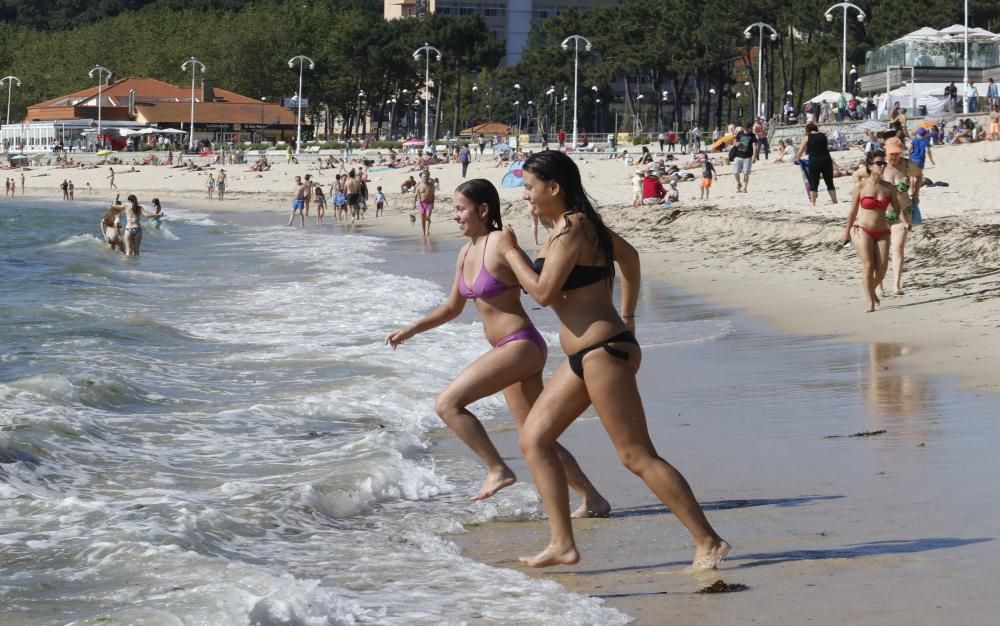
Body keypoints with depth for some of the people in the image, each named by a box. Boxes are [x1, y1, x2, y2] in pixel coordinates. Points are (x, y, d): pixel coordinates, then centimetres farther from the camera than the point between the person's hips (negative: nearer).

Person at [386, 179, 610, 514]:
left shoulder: (500, 245, -14)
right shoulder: (466, 253, 13)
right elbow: (452, 307, 24)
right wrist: (410, 330, 18)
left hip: (521, 346, -9)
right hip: (510, 350, 9)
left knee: (448, 404, -15)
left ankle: (497, 470, -7)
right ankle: (593, 501, 18)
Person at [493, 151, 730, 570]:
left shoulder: (571, 229, -16)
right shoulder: (579, 223, 14)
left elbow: (543, 292, -21)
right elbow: (628, 256, 28)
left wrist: (510, 252, -8)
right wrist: (627, 315, 31)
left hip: (603, 352, -11)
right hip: (585, 357, 11)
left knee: (637, 457, -7)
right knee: (533, 439, 9)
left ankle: (708, 543, -3)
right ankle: (562, 544, 7)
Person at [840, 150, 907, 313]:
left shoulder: (888, 187, 6)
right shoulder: (861, 186, -3)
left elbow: (897, 208, 5)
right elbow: (853, 211, 5)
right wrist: (847, 232, 11)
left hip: (882, 232, 3)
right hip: (863, 230, -3)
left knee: (881, 268, -4)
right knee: (868, 266, -12)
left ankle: (872, 290, 27)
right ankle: (870, 302, -5)